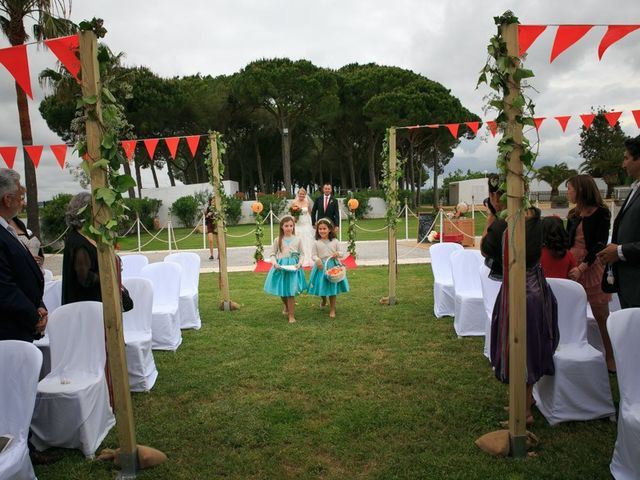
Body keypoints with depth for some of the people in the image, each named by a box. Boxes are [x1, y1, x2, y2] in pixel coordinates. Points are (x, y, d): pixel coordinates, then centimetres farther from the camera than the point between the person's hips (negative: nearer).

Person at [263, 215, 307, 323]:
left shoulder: (297, 240, 1)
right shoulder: (278, 240, 2)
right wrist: (274, 263, -13)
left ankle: (291, 316, 8)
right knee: (281, 291, 11)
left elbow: (301, 254, 5)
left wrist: (299, 263, -13)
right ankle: (286, 306, 44)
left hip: (293, 268, -1)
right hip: (280, 267, 2)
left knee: (290, 292, -4)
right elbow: (273, 254, 5)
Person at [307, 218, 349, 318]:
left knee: (332, 288, 4)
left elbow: (340, 253, 6)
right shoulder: (316, 243, -3)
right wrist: (317, 260, -23)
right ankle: (323, 300, 46)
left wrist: (338, 254, -17)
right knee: (322, 286, 11)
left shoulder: (335, 241, 0)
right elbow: (314, 255, -2)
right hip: (321, 266, 0)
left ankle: (332, 309, 18)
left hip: (333, 266, 0)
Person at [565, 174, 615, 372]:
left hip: (592, 266, -5)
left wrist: (582, 267, -20)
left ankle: (610, 357, 13)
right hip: (572, 266, 5)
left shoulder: (600, 213, -4)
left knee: (601, 315, 1)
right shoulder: (574, 214, 14)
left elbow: (600, 244, -12)